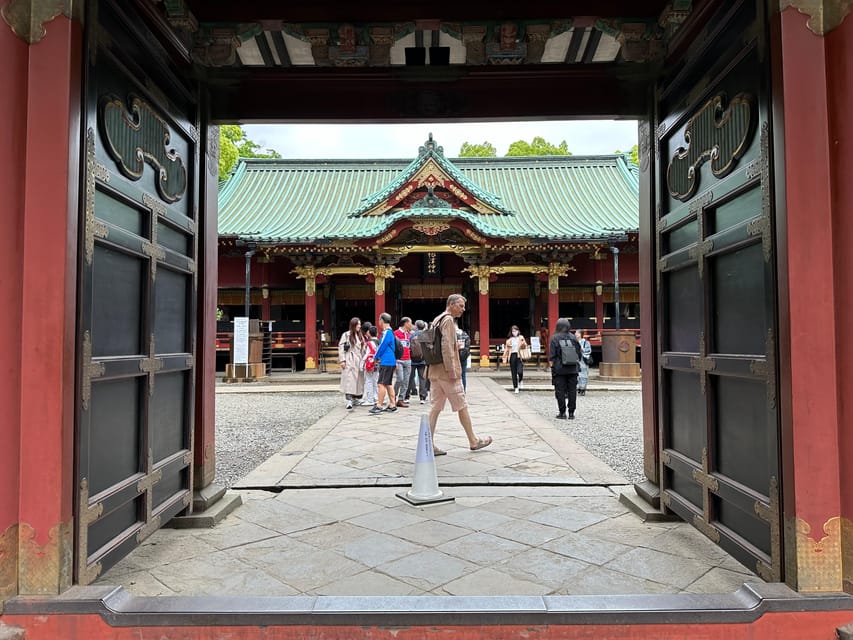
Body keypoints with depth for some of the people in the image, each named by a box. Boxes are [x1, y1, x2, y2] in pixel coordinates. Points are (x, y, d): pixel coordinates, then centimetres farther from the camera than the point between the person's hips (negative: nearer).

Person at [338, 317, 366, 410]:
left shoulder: (360, 336, 14)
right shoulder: (346, 335, -3)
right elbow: (341, 347, -6)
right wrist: (342, 360, -12)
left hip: (359, 361, 6)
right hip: (349, 361, -6)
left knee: (358, 380, 9)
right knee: (349, 380, -13)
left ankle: (355, 398, 21)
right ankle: (349, 401, -17)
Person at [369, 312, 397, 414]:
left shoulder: (386, 333, -14)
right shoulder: (390, 332, 15)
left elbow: (382, 347, -13)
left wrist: (376, 357, 2)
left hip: (386, 362, -10)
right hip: (391, 362, 10)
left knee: (382, 384, -7)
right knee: (389, 384, 12)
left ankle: (379, 406, -6)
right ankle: (392, 405, 16)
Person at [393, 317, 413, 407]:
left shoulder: (409, 334, 16)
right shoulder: (396, 333, -4)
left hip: (408, 361, 7)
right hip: (399, 360, -7)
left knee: (406, 381, 3)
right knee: (400, 379, -14)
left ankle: (401, 400, 8)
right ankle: (393, 396, 6)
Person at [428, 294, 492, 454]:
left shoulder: (437, 320, 17)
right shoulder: (448, 320, -12)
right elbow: (447, 346, -20)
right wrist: (451, 370, -20)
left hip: (435, 371, 9)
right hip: (447, 372, -9)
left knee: (435, 407, 7)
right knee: (462, 406, 3)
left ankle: (429, 444, 5)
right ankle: (473, 441, 16)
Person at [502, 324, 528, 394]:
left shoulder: (521, 338, 6)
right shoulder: (509, 340, 10)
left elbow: (525, 346, 2)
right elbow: (506, 349, 11)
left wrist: (523, 344, -20)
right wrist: (505, 358, 5)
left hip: (519, 356, -2)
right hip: (512, 356, 2)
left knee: (520, 371, -17)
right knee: (514, 373, 3)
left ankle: (521, 381, 15)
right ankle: (516, 387, 14)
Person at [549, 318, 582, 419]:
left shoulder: (554, 338, -5)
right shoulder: (573, 338, 5)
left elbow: (552, 356, -8)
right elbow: (579, 354, 8)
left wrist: (552, 367, -1)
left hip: (559, 369, -3)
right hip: (572, 369, 3)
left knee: (560, 391, 3)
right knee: (572, 390, 7)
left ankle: (562, 412, 4)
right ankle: (571, 413, 9)